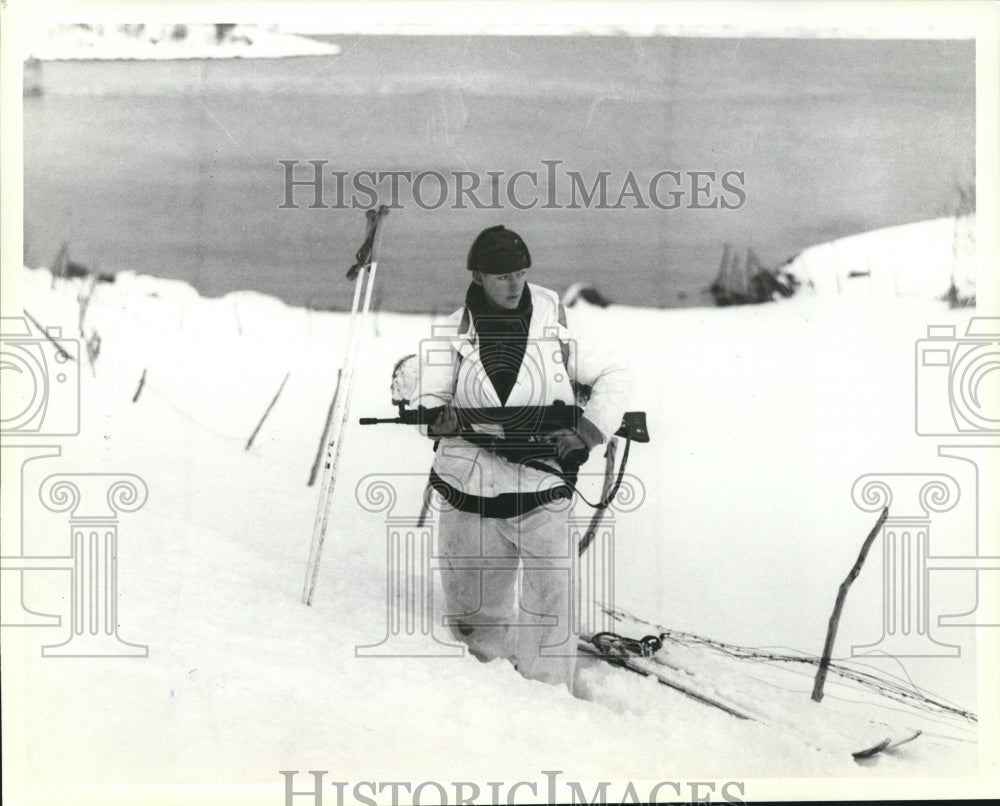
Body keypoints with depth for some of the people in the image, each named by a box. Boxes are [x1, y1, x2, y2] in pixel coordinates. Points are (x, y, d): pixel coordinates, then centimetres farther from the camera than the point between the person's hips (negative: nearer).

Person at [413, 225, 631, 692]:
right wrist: (437, 418, -25)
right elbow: (427, 399, -1)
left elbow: (615, 376, 6)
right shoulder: (452, 334, 2)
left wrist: (588, 431, -8)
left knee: (550, 603, -9)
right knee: (473, 612, 12)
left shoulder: (557, 324, -1)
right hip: (470, 495, 2)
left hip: (541, 493, -1)